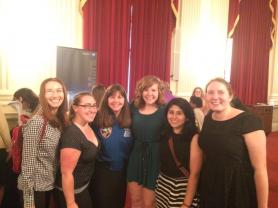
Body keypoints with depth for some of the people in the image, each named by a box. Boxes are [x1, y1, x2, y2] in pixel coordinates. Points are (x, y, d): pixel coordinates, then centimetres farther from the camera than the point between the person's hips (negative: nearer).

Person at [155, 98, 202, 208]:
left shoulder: (194, 137, -15)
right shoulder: (165, 134, 0)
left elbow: (194, 173, -17)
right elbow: (162, 162, 7)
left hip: (184, 187, -5)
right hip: (163, 184, 5)